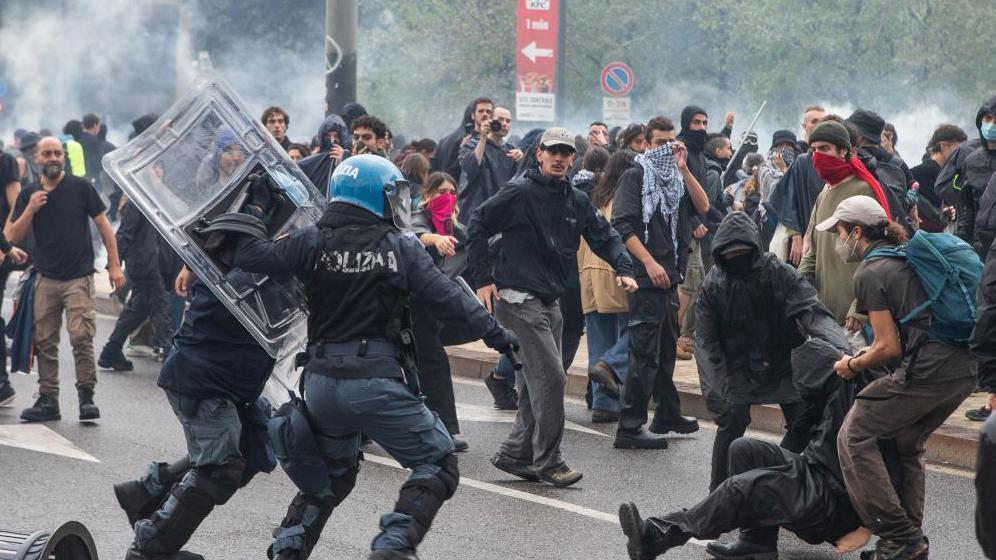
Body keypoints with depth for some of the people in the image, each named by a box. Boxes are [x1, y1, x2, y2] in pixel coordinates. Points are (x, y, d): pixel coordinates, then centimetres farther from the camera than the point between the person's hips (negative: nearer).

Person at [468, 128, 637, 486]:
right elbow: (478, 225, -7)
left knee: (539, 382, 10)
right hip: (518, 299, -8)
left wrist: (623, 268, -5)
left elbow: (604, 237, 15)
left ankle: (515, 454, 20)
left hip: (550, 301, 8)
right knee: (551, 376, -13)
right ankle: (548, 460, -5)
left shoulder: (577, 201, 12)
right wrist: (483, 278, -10)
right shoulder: (521, 193, -9)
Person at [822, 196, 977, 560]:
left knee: (855, 437, 2)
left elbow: (889, 347, -9)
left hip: (925, 373, -9)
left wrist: (852, 366, 8)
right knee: (906, 445, 23)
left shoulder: (870, 273, -5)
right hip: (964, 371, 9)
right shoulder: (908, 257, 21)